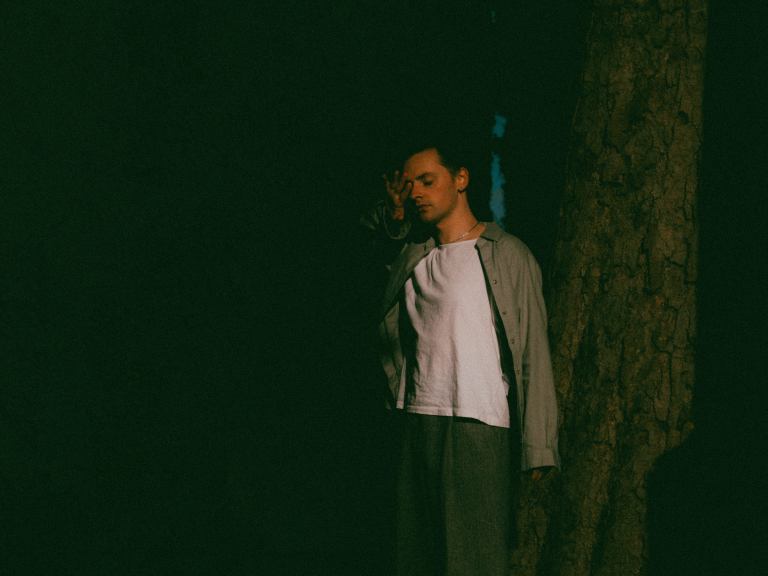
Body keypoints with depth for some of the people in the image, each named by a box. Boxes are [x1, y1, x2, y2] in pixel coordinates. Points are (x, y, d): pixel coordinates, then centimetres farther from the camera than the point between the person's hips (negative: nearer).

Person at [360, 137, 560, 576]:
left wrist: (537, 448, -13)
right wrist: (394, 213, 11)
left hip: (481, 428, -5)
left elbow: (534, 353, -5)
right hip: (417, 424, 5)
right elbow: (372, 232, 37)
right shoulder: (411, 253, 14)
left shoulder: (507, 254, 0)